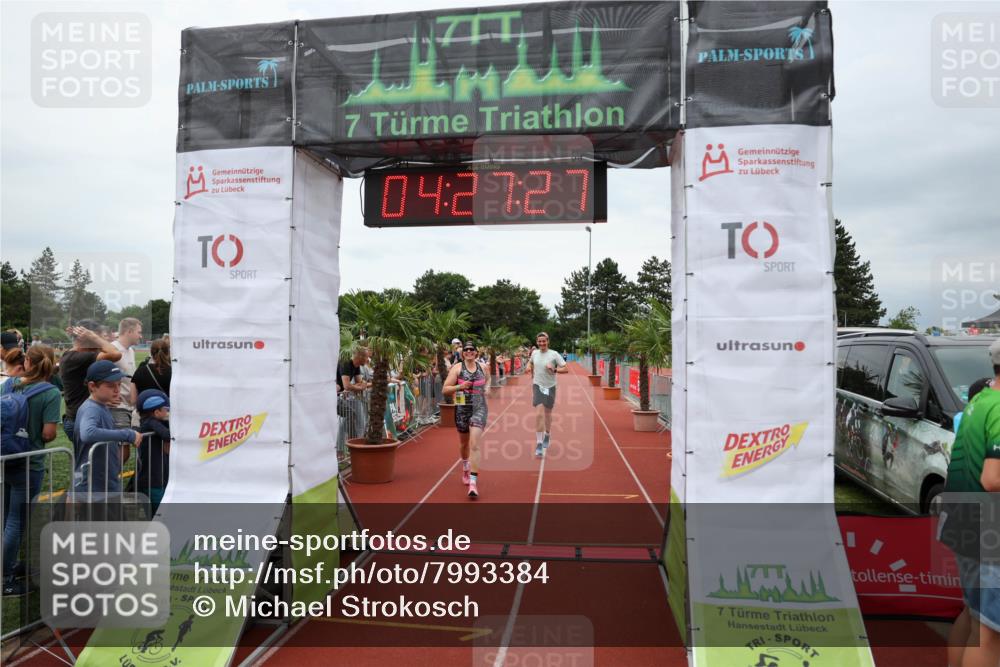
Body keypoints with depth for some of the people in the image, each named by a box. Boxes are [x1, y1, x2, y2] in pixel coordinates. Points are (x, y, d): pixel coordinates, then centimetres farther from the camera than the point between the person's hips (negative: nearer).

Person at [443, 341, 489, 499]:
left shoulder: (482, 367, 4)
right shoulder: (457, 368, -4)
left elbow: (488, 379, 27)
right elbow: (445, 389, -6)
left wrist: (486, 388, 7)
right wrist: (459, 386, -22)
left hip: (479, 408, 0)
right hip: (462, 409, 1)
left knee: (474, 444, -15)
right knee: (464, 443, 19)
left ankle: (473, 482, -16)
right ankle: (465, 468, 50)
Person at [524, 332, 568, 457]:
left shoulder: (554, 354, -9)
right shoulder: (534, 353, 2)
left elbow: (566, 369, -11)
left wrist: (554, 369, -25)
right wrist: (529, 367, 7)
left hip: (550, 387, -1)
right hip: (537, 386, 1)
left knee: (547, 414, 15)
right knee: (539, 414, -13)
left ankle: (547, 436, 42)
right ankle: (539, 444, -11)